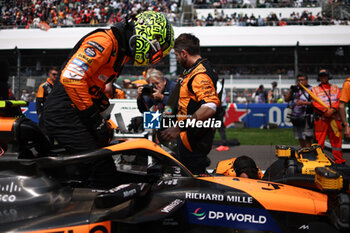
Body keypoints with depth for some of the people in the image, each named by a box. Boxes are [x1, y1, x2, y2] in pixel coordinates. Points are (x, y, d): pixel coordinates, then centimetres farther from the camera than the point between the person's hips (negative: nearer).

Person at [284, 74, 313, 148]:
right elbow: (286, 99, 14)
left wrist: (304, 103, -20)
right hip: (296, 118, 7)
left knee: (307, 139, -8)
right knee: (300, 139, 13)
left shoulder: (310, 90, -3)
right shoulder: (295, 90, 16)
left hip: (306, 119, -6)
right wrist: (291, 90, 4)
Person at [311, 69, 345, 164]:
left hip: (335, 118, 2)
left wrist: (333, 109, -16)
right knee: (319, 141, -5)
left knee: (336, 140, 3)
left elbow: (340, 101, 4)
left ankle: (339, 161, 9)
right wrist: (325, 111, -18)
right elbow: (314, 103, -3)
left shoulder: (336, 89, 19)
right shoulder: (315, 90, 12)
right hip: (321, 119, -2)